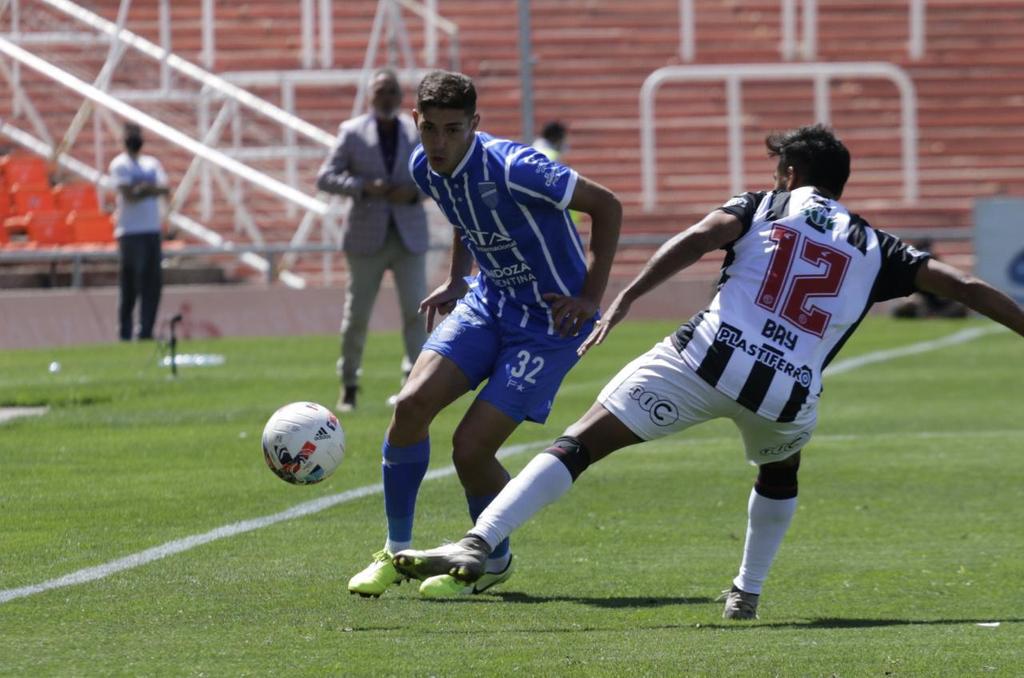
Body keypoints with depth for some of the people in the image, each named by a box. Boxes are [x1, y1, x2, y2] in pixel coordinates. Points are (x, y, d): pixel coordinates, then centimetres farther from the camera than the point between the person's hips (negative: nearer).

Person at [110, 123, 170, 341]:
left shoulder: (152, 163, 17)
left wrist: (146, 189, -13)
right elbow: (129, 194, -13)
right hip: (131, 232, -6)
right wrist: (152, 190, -4)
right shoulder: (120, 165, -2)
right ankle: (125, 333, -5)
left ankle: (146, 331, 8)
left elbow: (165, 188, 4)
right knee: (131, 285, -7)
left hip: (153, 231, 6)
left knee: (152, 284, 3)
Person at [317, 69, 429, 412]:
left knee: (415, 310, -8)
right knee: (356, 314, 4)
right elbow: (325, 177, -3)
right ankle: (348, 386, 17)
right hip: (367, 238, -1)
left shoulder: (419, 132, 5)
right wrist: (363, 187, -18)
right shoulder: (352, 132, 1)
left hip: (409, 237, 1)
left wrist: (416, 192, -13)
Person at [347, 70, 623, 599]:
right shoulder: (424, 168, -4)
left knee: (470, 447, -13)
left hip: (550, 321, -7)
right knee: (412, 405, -13)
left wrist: (591, 298, -17)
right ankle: (396, 551, 6)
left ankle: (494, 560, 16)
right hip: (487, 302, 7)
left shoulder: (513, 169, -27)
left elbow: (606, 206, -16)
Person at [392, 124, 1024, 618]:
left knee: (580, 445, -5)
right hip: (788, 394, 2)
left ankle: (479, 544, -20)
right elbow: (966, 287, 20)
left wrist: (625, 298, -8)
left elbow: (698, 238, -3)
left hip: (706, 358, -2)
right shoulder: (875, 248, 22)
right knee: (781, 472, 39)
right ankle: (747, 593, 36)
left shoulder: (765, 205, 16)